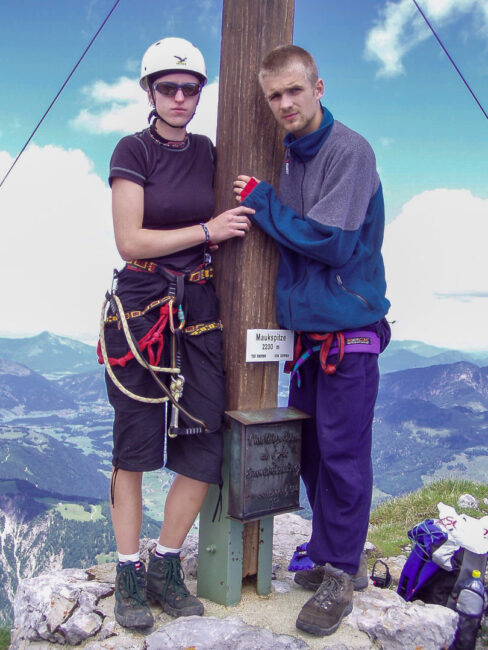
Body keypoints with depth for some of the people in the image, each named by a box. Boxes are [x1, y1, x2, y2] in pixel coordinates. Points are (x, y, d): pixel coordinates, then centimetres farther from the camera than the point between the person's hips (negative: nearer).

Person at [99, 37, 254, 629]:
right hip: (140, 308, -4)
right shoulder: (134, 150, -2)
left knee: (204, 447, 0)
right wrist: (209, 229, -10)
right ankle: (129, 576, 19)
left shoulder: (206, 152, 13)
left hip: (197, 311, 5)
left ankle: (166, 567, 19)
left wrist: (246, 203, 7)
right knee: (134, 446, 2)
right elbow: (130, 241, -11)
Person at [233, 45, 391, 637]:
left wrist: (261, 202, -11)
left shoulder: (349, 151, -9)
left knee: (343, 456, 0)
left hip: (348, 332, -7)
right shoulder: (285, 159, 13)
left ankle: (339, 575, 16)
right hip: (303, 330, 8)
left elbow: (330, 241, -19)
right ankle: (337, 556, 31)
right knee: (311, 451, 14)